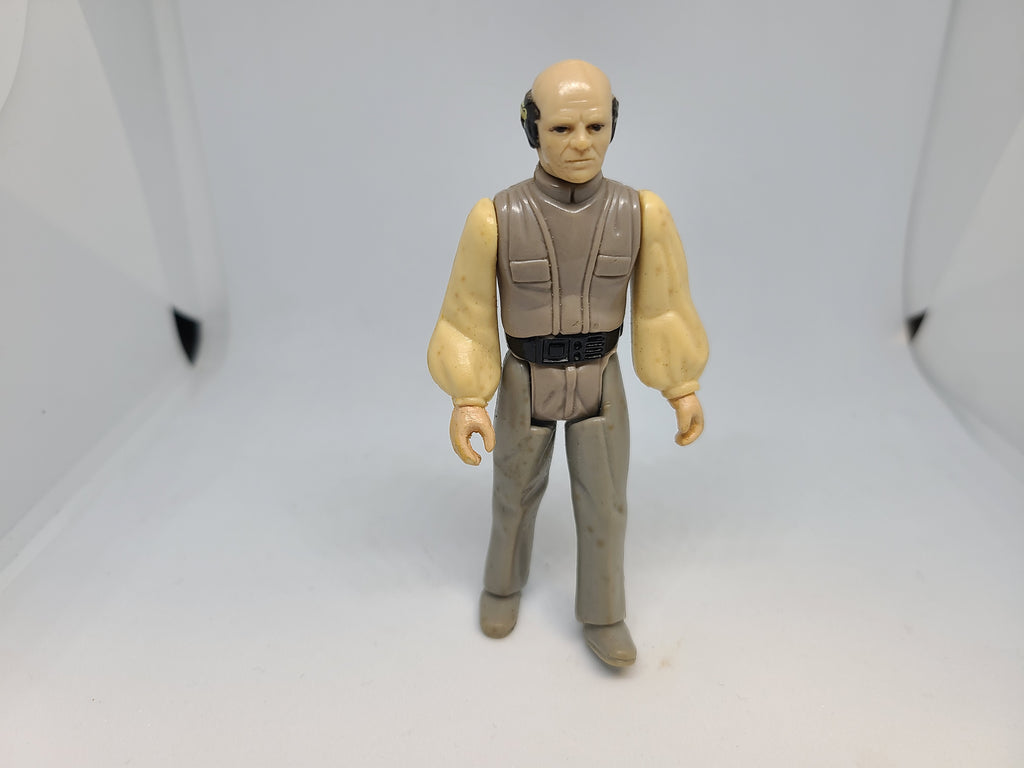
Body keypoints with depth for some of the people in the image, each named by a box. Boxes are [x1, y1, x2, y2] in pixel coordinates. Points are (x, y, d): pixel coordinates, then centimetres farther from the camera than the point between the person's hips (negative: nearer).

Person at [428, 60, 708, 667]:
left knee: (604, 504, 11)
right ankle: (506, 578, 47)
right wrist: (466, 402, -15)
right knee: (517, 492, 18)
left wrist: (685, 388, -2)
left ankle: (601, 619, 34)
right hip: (526, 386, -1)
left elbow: (665, 304, -4)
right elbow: (469, 315, -10)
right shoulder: (497, 218, -18)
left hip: (599, 385, 1)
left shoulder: (639, 212, -13)